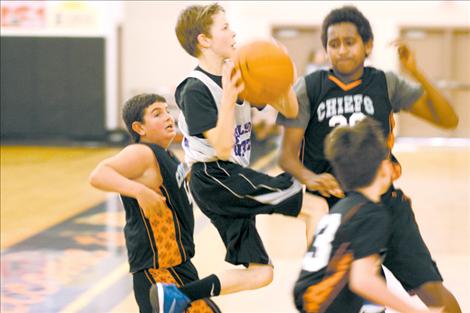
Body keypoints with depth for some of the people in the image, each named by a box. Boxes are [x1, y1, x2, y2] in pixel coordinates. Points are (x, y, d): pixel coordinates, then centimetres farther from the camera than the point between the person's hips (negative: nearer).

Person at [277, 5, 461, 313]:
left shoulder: (386, 84, 0)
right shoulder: (309, 89, -4)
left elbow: (448, 120, -5)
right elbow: (287, 154, -4)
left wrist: (416, 73, -18)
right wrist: (310, 178, -26)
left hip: (384, 201, 0)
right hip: (331, 205, 0)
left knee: (431, 288, -9)